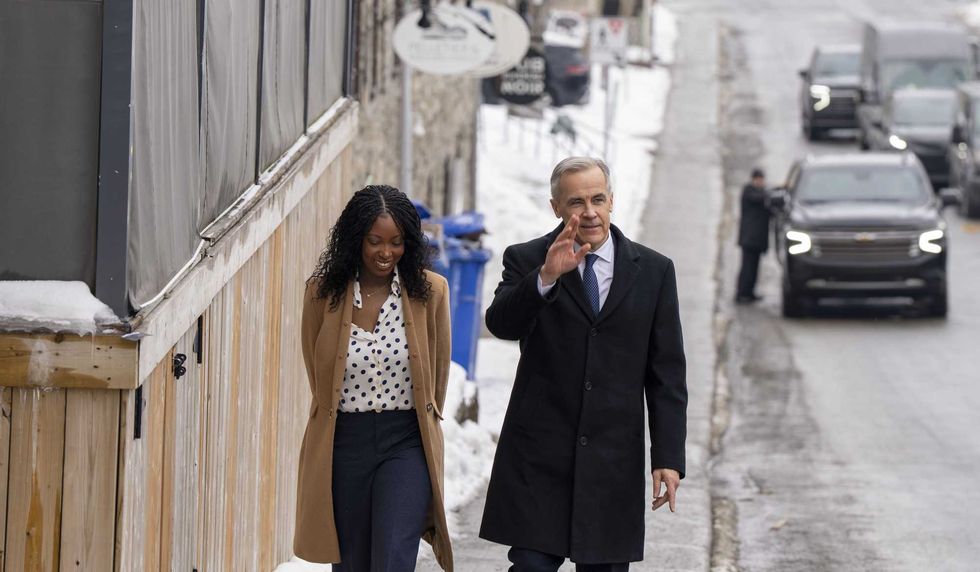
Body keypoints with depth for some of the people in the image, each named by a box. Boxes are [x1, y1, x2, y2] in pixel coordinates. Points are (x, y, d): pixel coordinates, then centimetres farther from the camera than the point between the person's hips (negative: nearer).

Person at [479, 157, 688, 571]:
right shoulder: (527, 261, 2)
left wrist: (668, 457, -1)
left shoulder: (653, 271, 6)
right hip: (539, 456, -2)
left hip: (615, 459, 2)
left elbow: (666, 375, 6)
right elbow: (501, 324, -17)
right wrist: (546, 277, -34)